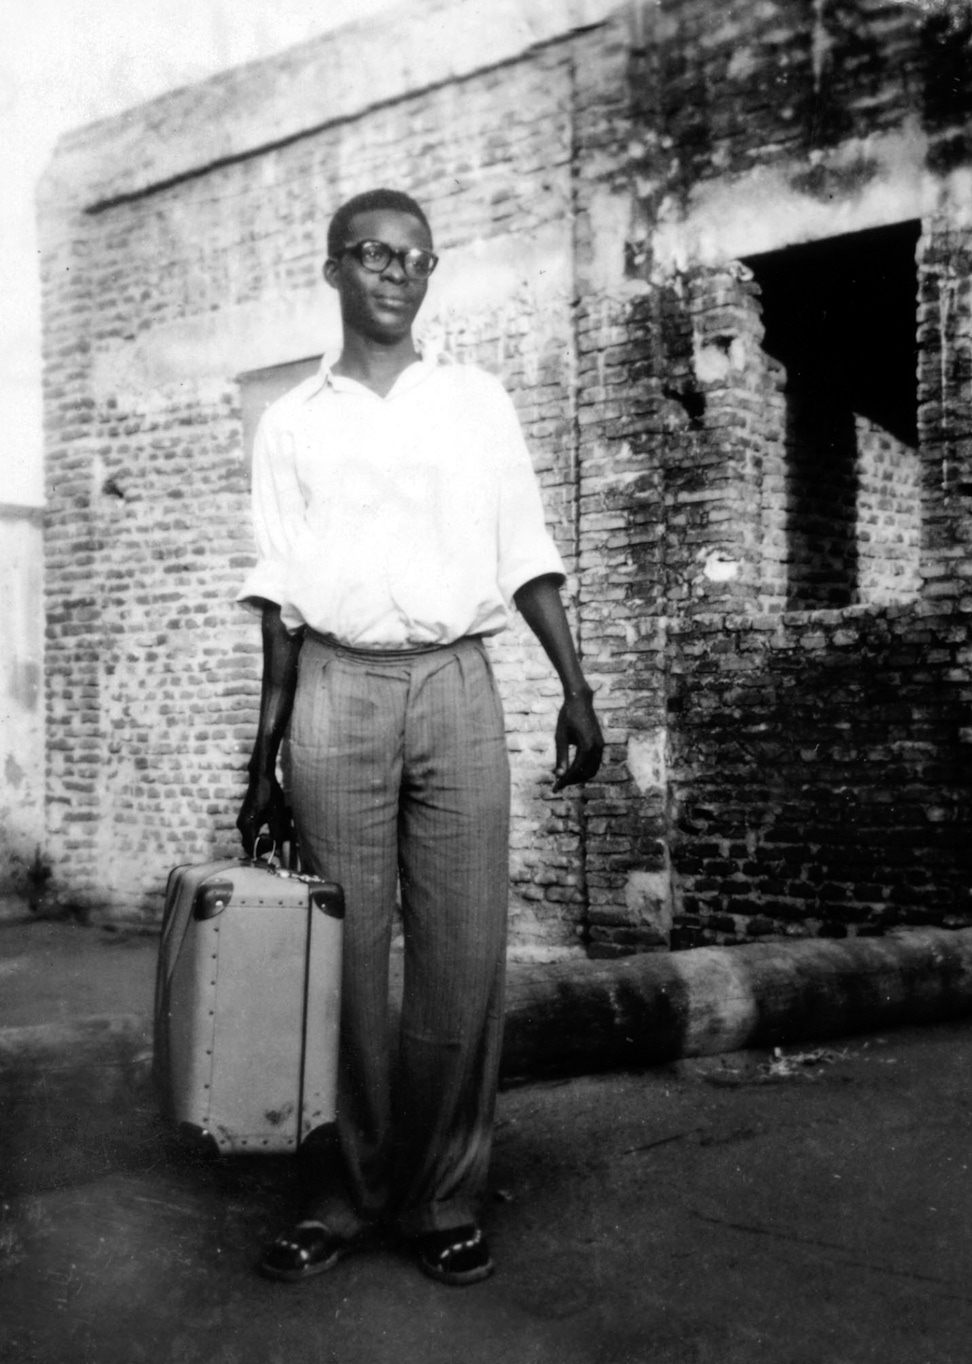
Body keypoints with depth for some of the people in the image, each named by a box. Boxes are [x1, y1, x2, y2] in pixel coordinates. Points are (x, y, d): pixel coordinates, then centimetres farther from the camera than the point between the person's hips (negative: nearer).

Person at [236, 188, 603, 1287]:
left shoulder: (478, 402, 13)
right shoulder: (290, 424, 12)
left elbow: (526, 558, 11)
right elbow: (281, 600, 9)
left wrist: (575, 687, 0)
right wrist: (264, 760, 5)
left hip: (456, 679, 0)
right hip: (336, 687, 0)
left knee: (463, 957, -2)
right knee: (344, 954, 1)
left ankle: (445, 1197, 11)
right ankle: (355, 1190, 15)